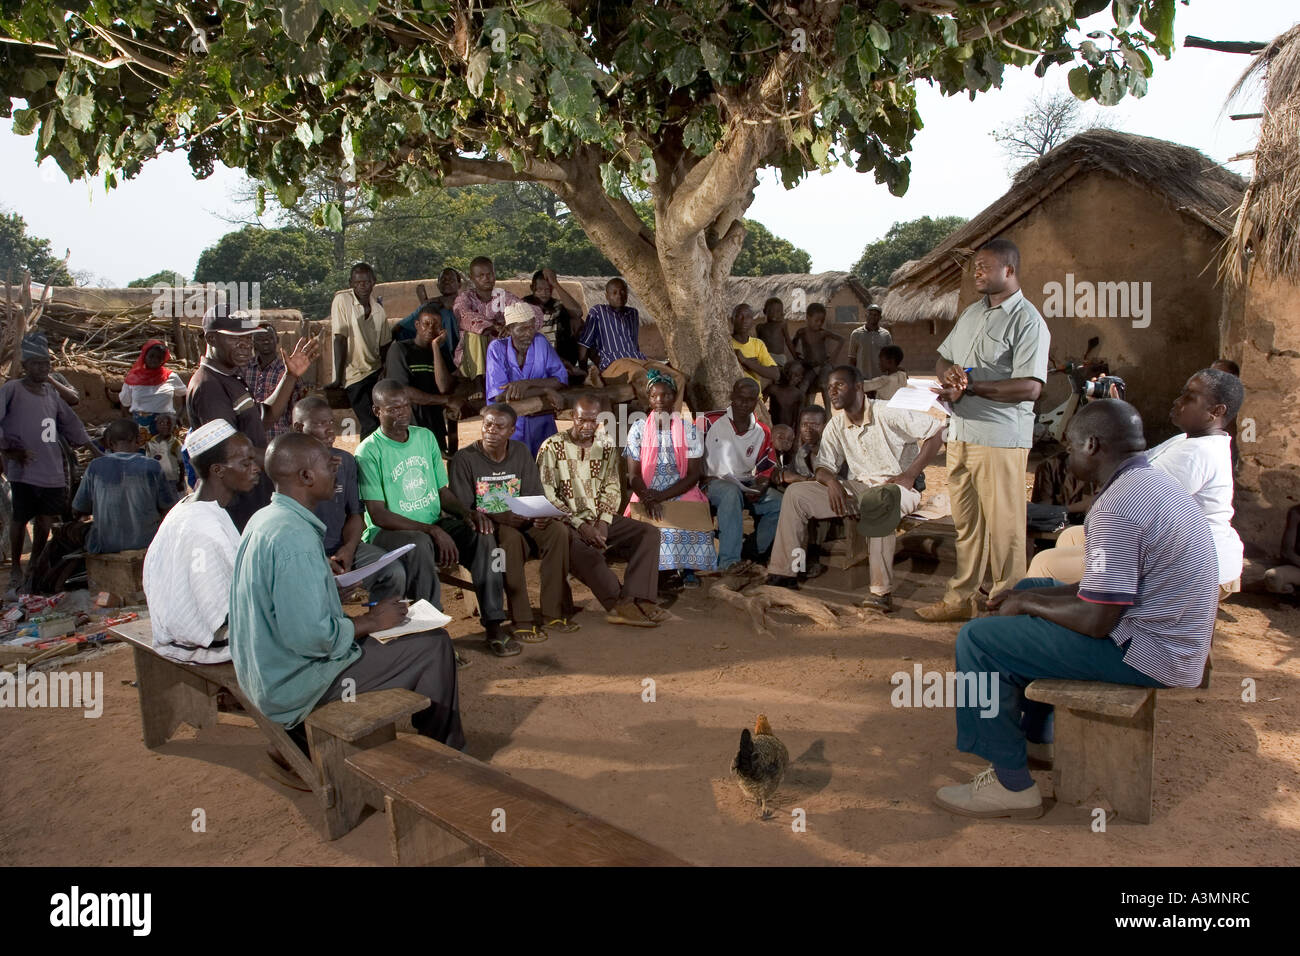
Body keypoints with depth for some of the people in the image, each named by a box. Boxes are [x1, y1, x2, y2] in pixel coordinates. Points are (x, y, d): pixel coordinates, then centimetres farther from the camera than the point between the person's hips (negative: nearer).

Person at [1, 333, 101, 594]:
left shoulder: (51, 392, 15)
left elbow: (70, 422, 23)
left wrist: (93, 449, 22)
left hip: (53, 471, 5)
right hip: (24, 470, -5)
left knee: (45, 519, 9)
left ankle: (36, 564, 25)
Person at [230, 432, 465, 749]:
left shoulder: (266, 519, 5)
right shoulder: (295, 538, -28)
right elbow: (310, 636, -30)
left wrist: (337, 591, 9)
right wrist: (371, 621, -15)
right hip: (295, 686, -11)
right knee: (434, 643, -6)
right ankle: (444, 749, 16)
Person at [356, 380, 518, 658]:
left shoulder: (425, 437, 9)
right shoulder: (369, 452, -10)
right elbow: (378, 515, -17)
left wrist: (467, 513, -9)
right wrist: (432, 530, -25)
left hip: (435, 525, 6)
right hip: (388, 532, -5)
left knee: (481, 534, -20)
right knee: (420, 544, -38)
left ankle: (493, 624, -15)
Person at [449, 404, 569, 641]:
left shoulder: (521, 453, 7)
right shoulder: (464, 459, -8)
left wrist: (541, 516, -17)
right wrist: (499, 518, -28)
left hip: (521, 523, 5)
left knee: (558, 530, -22)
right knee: (511, 538, -37)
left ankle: (553, 613, -18)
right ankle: (522, 621, -32)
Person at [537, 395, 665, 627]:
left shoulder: (607, 445, 11)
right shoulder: (552, 447, -4)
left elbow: (612, 488, 10)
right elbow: (547, 496, -9)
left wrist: (604, 523, -8)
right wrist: (581, 526, -16)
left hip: (601, 520, 5)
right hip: (567, 522, -5)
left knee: (649, 533, -16)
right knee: (584, 553, -38)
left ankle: (637, 600, -32)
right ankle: (620, 603, -35)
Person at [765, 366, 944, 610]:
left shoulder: (887, 414, -14)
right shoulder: (836, 425, 5)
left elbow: (937, 431, -14)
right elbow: (824, 467, 6)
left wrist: (909, 475, -20)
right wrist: (831, 481, -20)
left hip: (896, 487, -6)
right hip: (857, 488, 6)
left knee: (879, 505, -43)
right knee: (796, 493, -9)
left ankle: (882, 591, -36)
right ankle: (784, 571, -8)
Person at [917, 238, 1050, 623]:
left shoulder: (1027, 321, -10)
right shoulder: (972, 313, 16)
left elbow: (1030, 387, -19)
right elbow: (942, 358, 22)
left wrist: (971, 386, -19)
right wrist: (948, 372, -2)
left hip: (1000, 439, -8)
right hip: (961, 433, 8)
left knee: (1003, 527, -2)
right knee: (965, 522, 15)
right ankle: (961, 598, 25)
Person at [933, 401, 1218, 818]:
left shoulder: (1118, 508, -25)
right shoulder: (1152, 482, 9)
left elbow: (1096, 622, -24)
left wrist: (1027, 604, -7)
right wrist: (1027, 595, 7)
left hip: (1145, 651, -11)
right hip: (1168, 635, 11)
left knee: (979, 639, -12)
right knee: (1030, 589, 26)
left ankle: (1012, 784, -2)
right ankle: (1035, 735, 33)